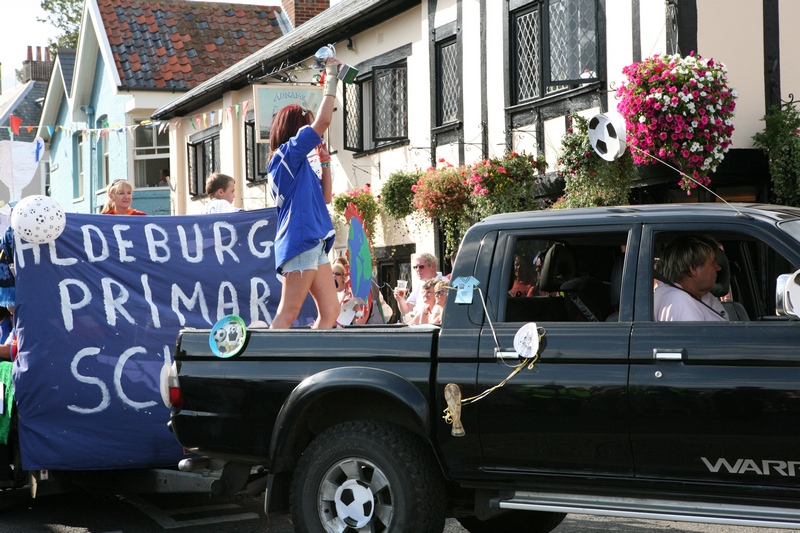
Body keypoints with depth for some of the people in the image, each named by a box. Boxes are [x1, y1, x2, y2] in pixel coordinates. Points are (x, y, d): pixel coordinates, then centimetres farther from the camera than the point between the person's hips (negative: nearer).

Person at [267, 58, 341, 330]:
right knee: (287, 314, -12)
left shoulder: (298, 163, 22)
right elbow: (323, 121, -12)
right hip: (299, 242, -10)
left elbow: (325, 197, 21)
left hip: (314, 244, 10)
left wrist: (325, 161, 15)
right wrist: (331, 80, -1)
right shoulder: (288, 152, -5)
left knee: (330, 311, 8)